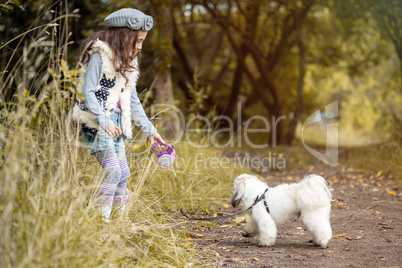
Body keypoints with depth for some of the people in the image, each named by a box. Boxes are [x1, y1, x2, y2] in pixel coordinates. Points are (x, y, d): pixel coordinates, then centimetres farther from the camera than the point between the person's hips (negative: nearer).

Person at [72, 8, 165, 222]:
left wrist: (149, 130, 18)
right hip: (96, 122, -8)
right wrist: (103, 120, -26)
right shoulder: (99, 55, -8)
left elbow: (132, 100, 21)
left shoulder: (127, 63, 17)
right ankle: (102, 218, -11)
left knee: (123, 173, 6)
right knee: (113, 170, -17)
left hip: (115, 123, 8)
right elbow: (88, 92, -15)